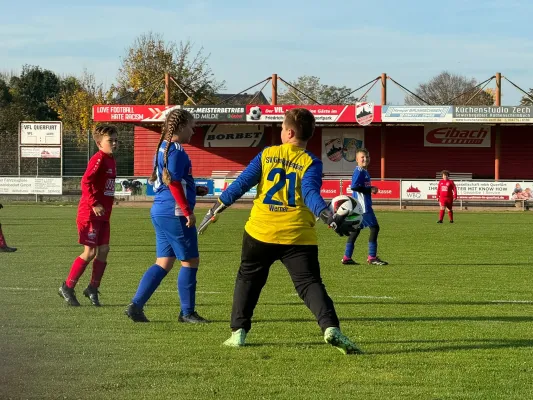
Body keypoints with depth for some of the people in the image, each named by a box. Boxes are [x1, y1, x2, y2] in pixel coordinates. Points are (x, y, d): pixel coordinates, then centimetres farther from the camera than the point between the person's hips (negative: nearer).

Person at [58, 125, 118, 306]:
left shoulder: (111, 160, 12)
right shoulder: (98, 159, -15)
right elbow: (86, 182, -23)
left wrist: (108, 203, 15)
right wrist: (94, 204, -25)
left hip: (103, 215, 8)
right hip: (89, 214, -8)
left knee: (103, 250, 5)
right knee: (90, 252, -5)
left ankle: (93, 289, 16)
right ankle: (67, 288, 6)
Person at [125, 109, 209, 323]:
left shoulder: (163, 148, 15)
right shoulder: (176, 150, -14)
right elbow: (174, 183, -20)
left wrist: (194, 190, 18)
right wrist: (188, 211, -17)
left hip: (160, 211, 10)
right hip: (174, 214, -10)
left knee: (164, 263, 12)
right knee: (190, 261, 1)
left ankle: (136, 306, 7)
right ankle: (187, 312, 7)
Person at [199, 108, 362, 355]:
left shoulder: (267, 155, 6)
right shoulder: (311, 162, -1)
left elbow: (242, 183, 4)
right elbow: (311, 193, -17)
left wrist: (217, 209, 11)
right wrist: (327, 216, -27)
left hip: (260, 232, 2)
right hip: (298, 236, -2)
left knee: (248, 278, 21)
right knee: (310, 283, -5)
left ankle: (238, 332, 17)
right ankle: (330, 327, -27)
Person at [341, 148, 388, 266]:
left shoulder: (364, 171, 17)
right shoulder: (359, 171, -12)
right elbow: (354, 187, -22)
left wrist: (371, 189, 6)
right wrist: (370, 189, -17)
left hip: (362, 205, 10)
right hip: (362, 205, -10)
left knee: (356, 229, 12)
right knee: (374, 227, -8)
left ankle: (347, 257, 15)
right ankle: (372, 257, -7)